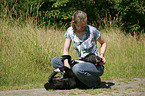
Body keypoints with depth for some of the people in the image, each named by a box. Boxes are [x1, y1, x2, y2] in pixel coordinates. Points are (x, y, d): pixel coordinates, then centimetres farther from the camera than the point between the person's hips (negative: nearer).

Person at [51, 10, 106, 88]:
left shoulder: (92, 31, -12)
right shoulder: (70, 31, -1)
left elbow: (103, 43, 6)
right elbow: (66, 50, -1)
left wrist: (101, 55, -11)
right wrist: (66, 63, -20)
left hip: (96, 65, -5)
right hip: (82, 63, 6)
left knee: (77, 68, -38)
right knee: (55, 61, -10)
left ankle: (95, 80, -8)